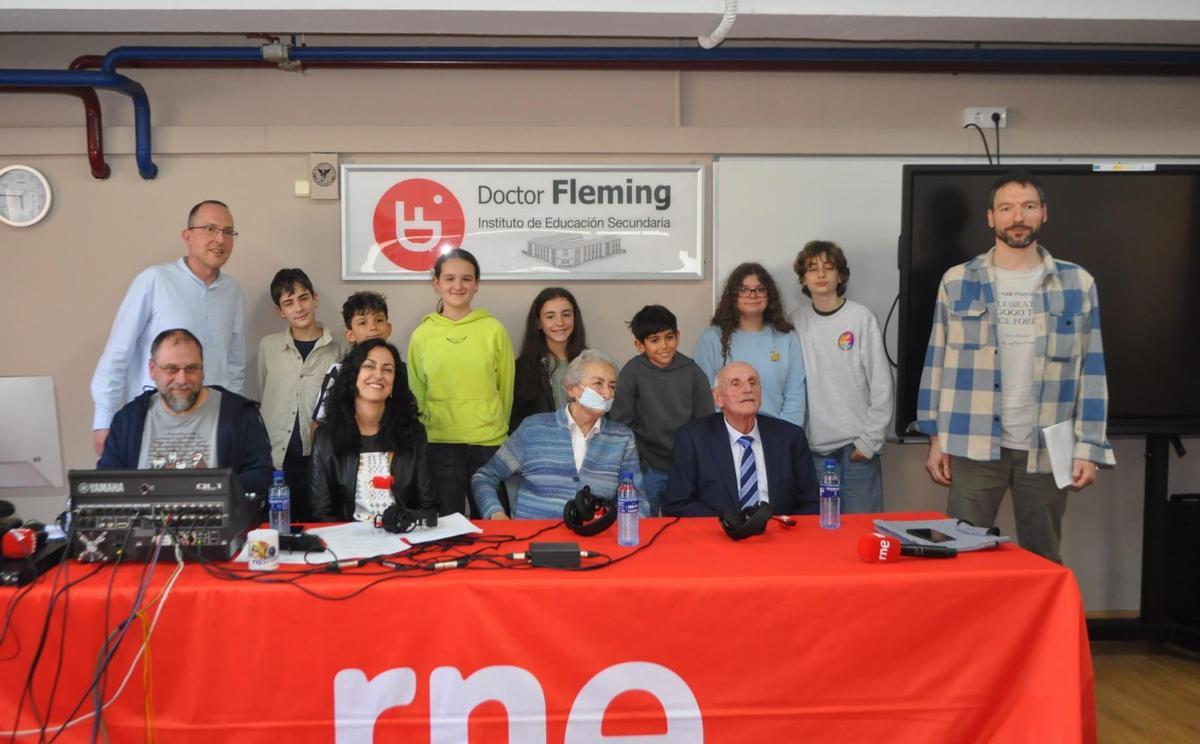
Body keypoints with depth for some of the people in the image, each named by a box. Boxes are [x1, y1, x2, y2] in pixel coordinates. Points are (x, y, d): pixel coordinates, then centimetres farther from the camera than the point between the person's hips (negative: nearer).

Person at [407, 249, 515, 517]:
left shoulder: (494, 330, -2)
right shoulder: (422, 335, 1)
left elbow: (506, 388, 5)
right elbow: (417, 393, 10)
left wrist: (497, 429, 10)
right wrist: (425, 432, 11)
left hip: (489, 444, 0)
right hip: (440, 445, 1)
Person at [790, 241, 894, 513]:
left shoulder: (861, 318, -2)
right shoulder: (796, 322, 5)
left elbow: (881, 385, -2)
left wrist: (870, 439, -6)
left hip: (856, 447, -2)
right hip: (813, 447, 2)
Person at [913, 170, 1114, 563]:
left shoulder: (1077, 284, 4)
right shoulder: (957, 282, 3)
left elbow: (1091, 371, 4)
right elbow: (938, 362, 5)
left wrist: (1088, 447, -2)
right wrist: (936, 439, 2)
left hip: (1047, 449, 1)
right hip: (974, 446, -1)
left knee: (1044, 562, 12)